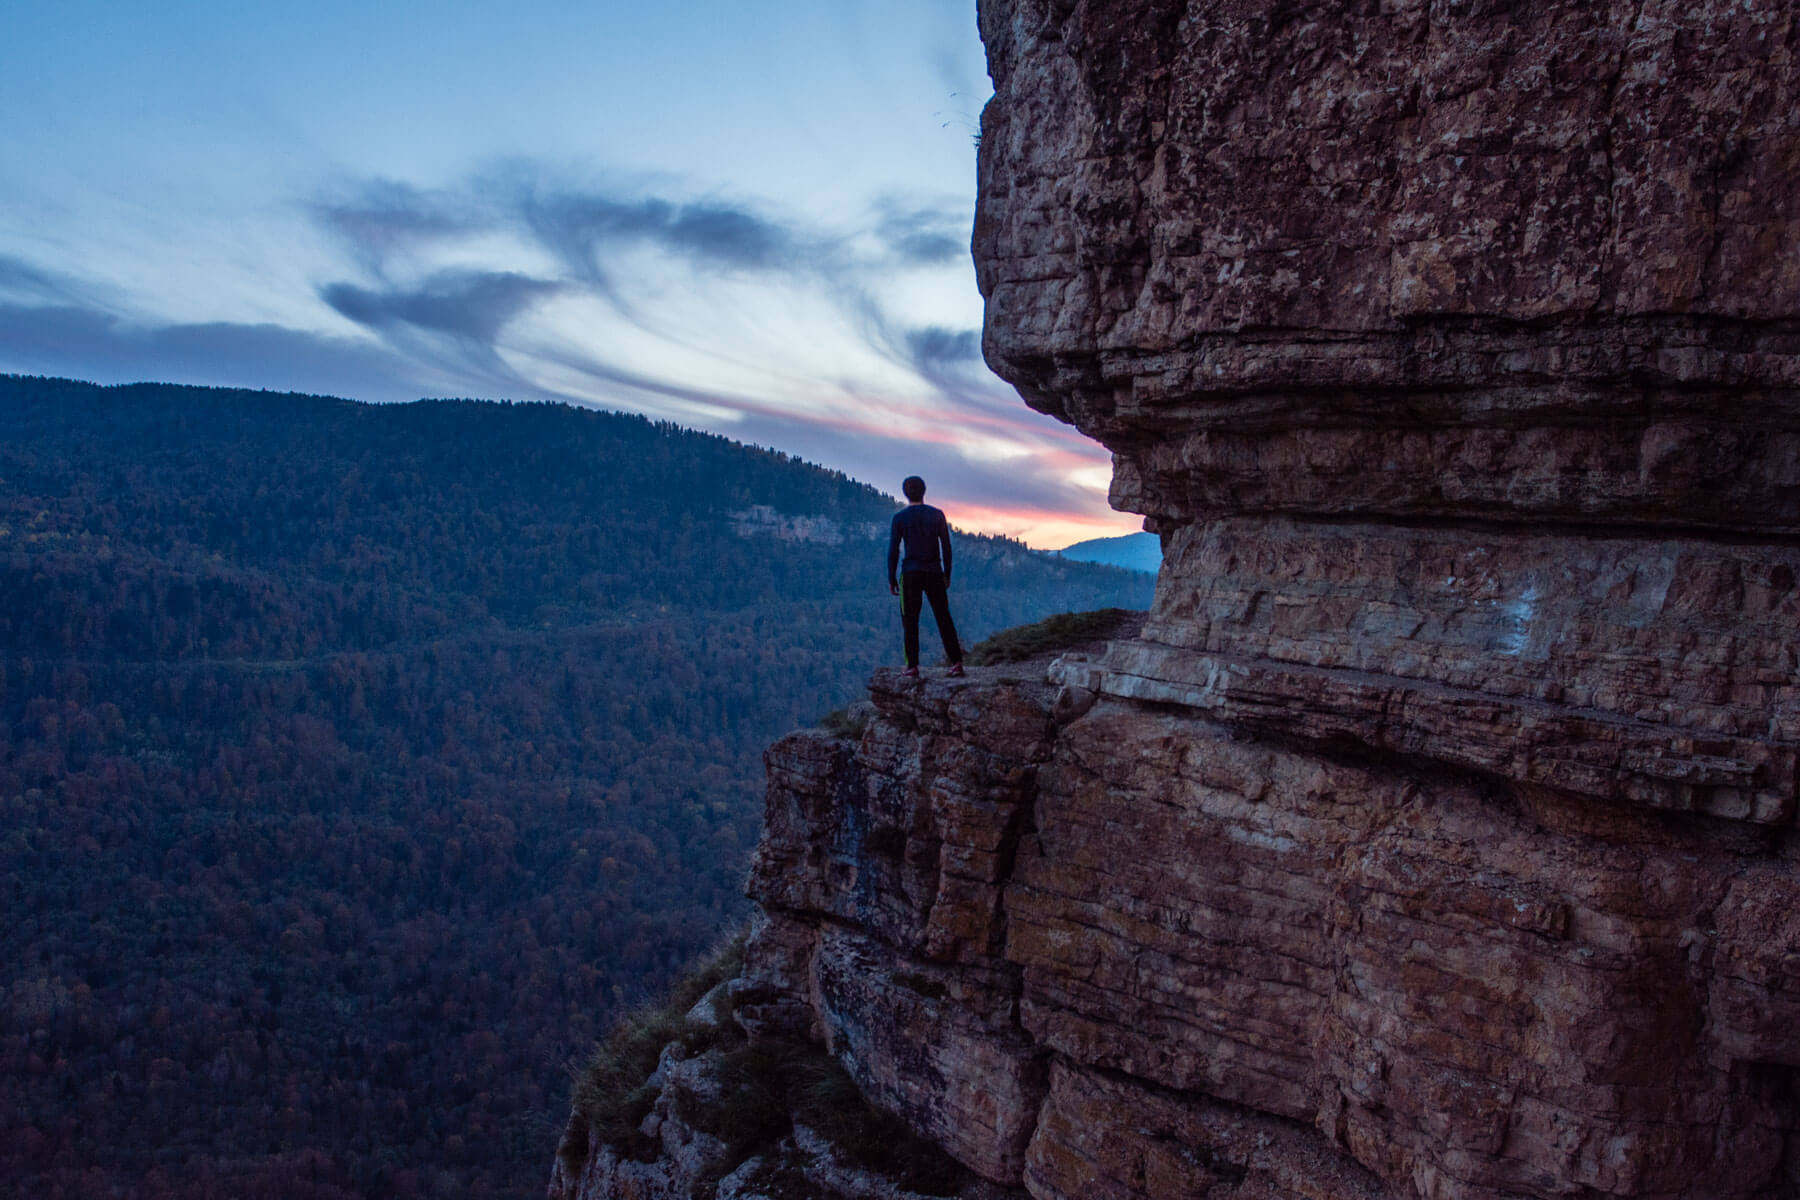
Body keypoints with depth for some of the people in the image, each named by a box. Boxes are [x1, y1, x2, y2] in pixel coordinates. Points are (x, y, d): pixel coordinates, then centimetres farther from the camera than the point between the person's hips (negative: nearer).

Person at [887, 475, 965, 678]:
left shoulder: (899, 518, -3)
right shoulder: (937, 515, 3)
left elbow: (893, 550, -4)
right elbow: (946, 546, 4)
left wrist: (891, 579, 2)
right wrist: (947, 575, 12)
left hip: (911, 574, -2)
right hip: (934, 573, 2)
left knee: (910, 620, 4)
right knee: (943, 618, 7)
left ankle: (912, 666, 0)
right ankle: (956, 662, 2)